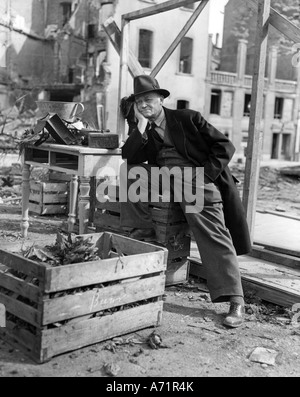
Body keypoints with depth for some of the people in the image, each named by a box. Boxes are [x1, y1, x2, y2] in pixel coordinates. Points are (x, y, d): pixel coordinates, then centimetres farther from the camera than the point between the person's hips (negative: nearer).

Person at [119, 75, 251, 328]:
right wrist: (141, 125, -8)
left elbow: (225, 147, -2)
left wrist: (204, 175, -13)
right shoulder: (140, 130, 14)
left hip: (197, 179, -4)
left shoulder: (187, 119, 1)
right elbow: (129, 158, -3)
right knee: (131, 174, -12)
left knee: (213, 234, -20)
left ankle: (235, 301, -19)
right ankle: (144, 230, -6)